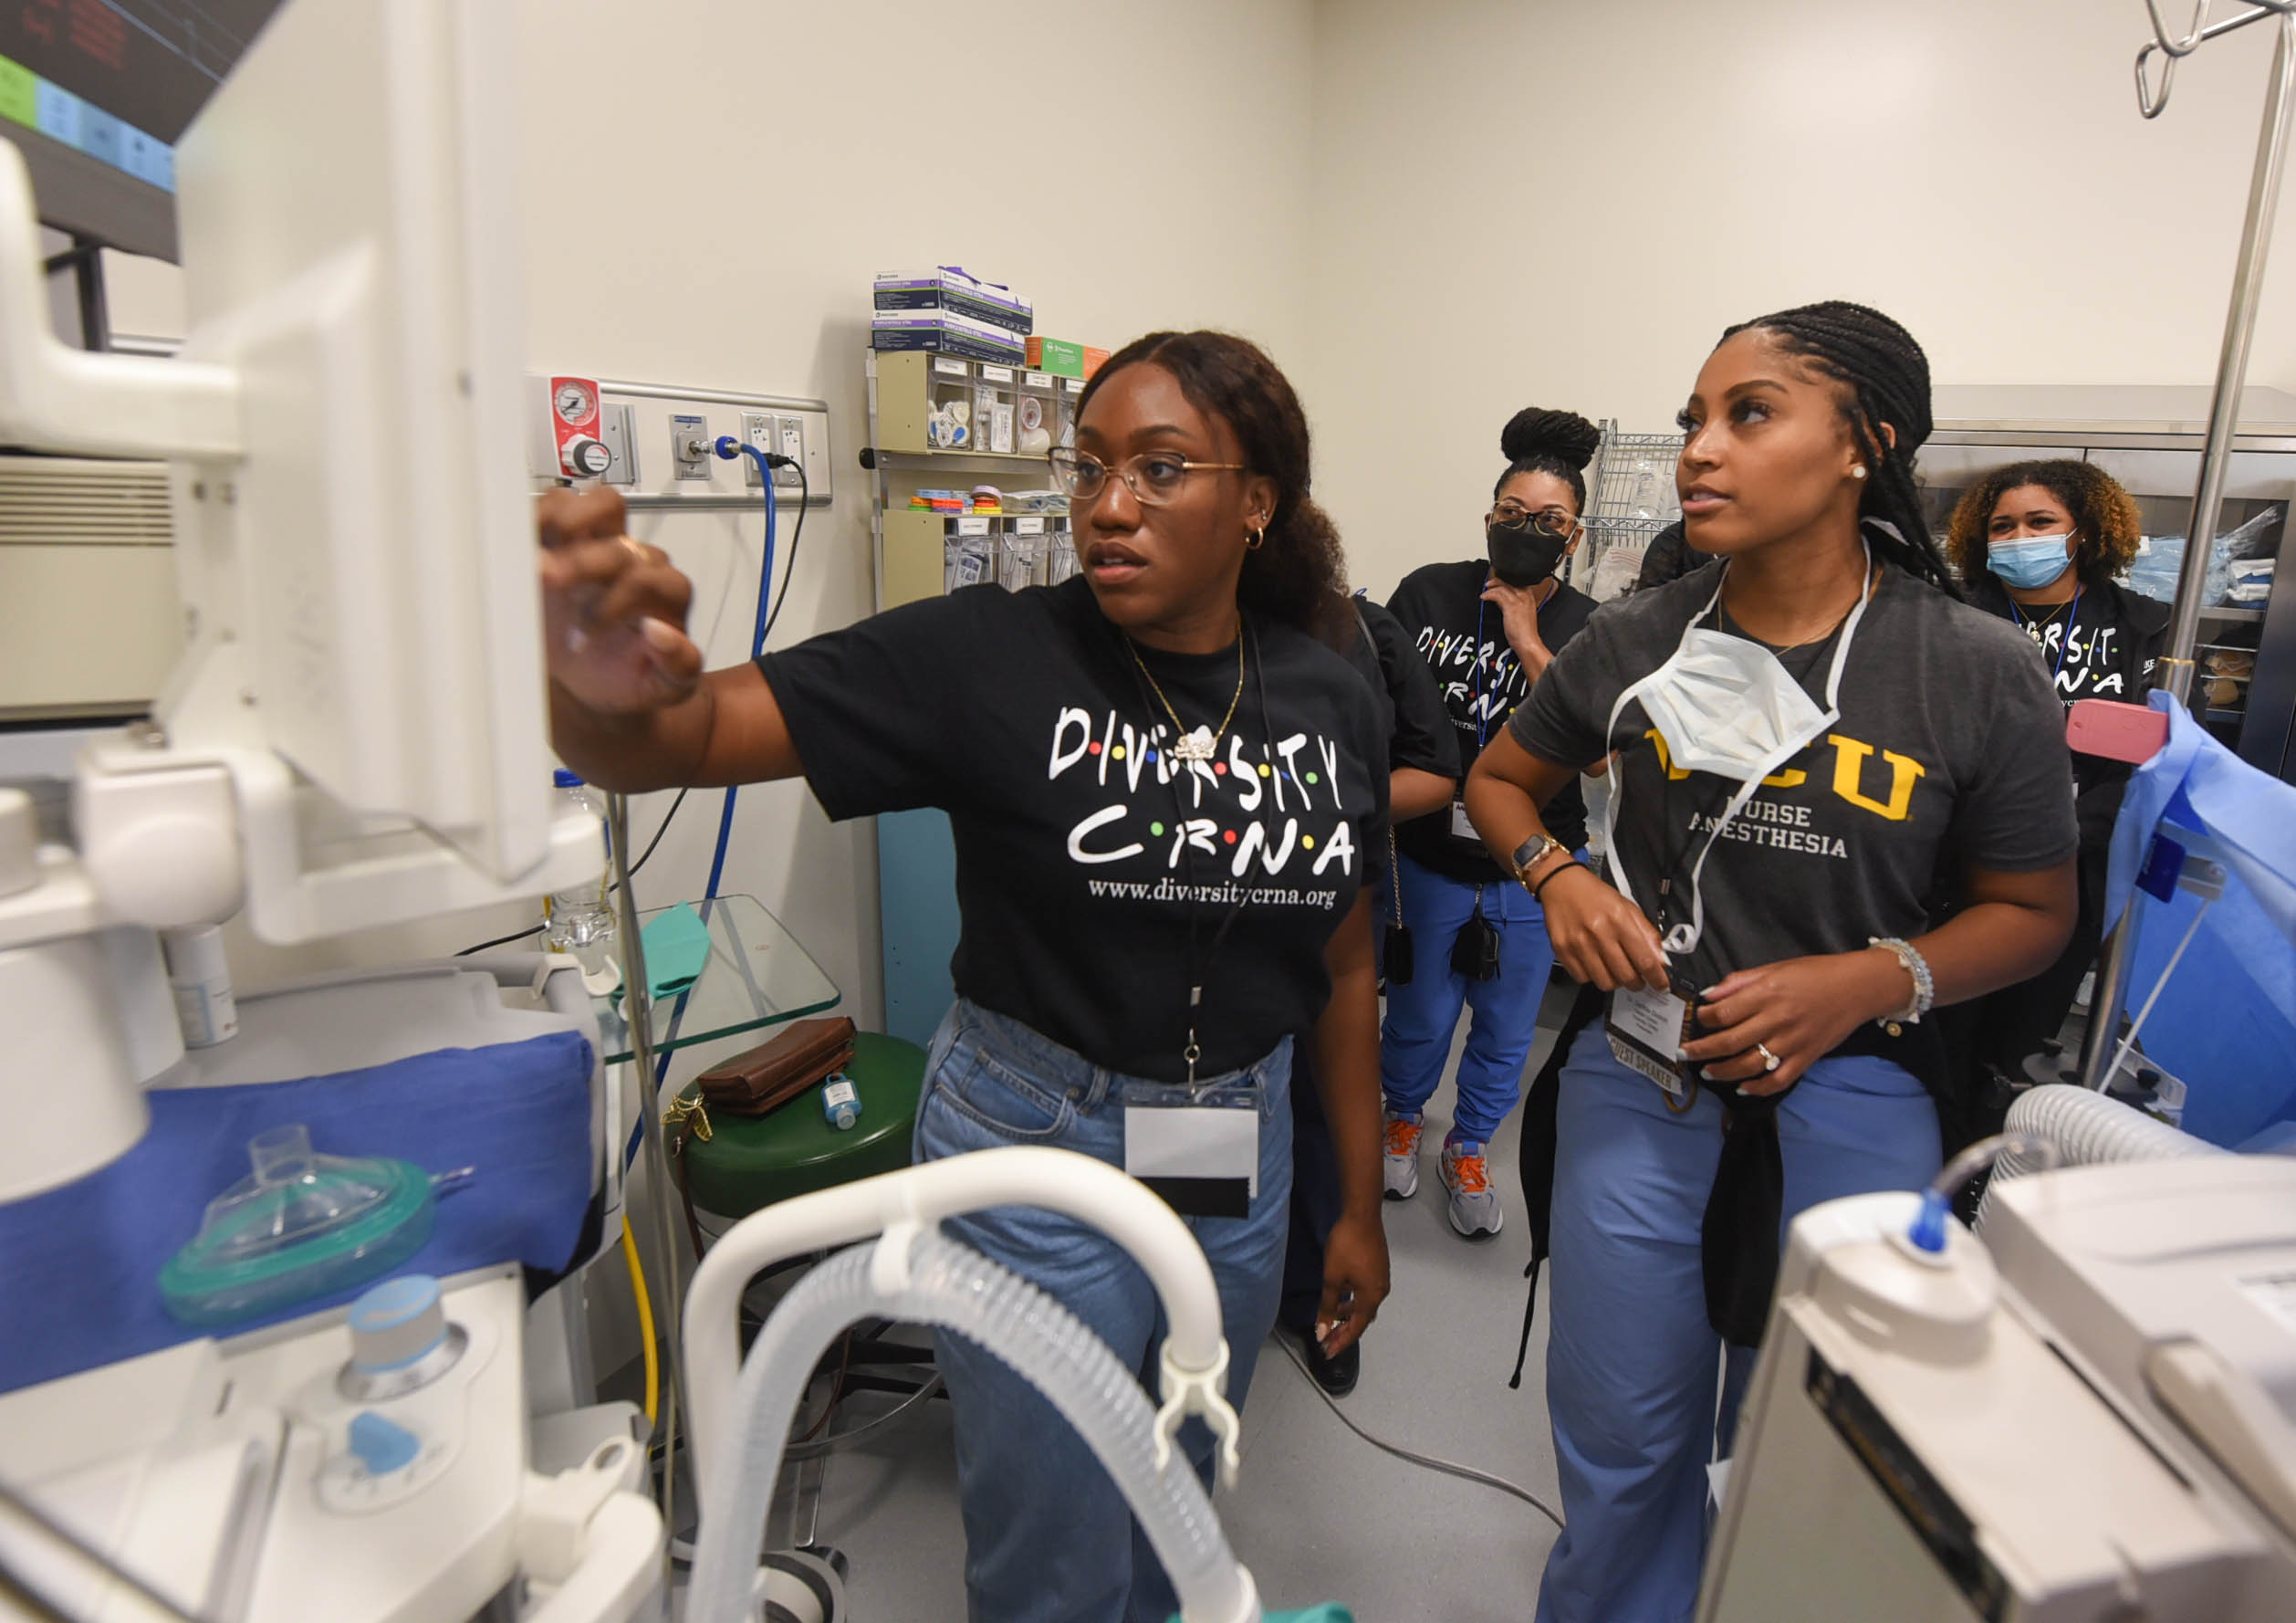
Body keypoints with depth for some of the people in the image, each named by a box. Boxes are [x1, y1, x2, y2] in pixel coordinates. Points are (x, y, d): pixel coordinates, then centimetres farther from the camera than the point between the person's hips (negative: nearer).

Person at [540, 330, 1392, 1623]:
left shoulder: (1331, 702, -4)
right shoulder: (992, 658, -17)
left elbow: (1345, 965, 4)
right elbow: (692, 732, -24)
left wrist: (1362, 1205, 9)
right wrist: (614, 686, -48)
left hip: (1245, 1148, 5)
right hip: (1037, 1146, -4)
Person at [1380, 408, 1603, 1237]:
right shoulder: (1428, 593, -6)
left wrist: (1528, 645, -21)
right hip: (1431, 853, 0)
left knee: (1507, 1028, 14)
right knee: (1421, 1014, 13)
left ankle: (1467, 1150, 40)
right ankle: (1403, 1117, 45)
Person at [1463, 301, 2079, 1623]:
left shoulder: (1979, 675, -8)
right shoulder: (1635, 643, -3)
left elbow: (2034, 911, 2)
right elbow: (1501, 780, 12)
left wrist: (1872, 981, -16)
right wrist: (1559, 878, -8)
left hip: (1847, 1093, -1)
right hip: (1639, 1070, 2)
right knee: (1623, 1438, 16)